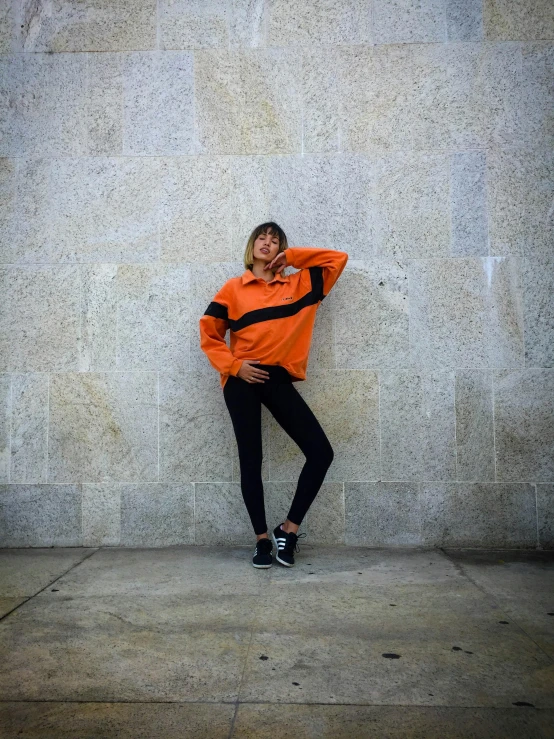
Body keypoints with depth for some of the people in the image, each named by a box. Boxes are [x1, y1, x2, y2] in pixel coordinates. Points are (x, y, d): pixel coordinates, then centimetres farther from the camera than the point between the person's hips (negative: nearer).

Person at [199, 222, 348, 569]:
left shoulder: (299, 284, 11)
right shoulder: (233, 288, 8)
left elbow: (338, 259, 10)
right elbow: (209, 334, 7)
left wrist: (291, 255, 8)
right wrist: (234, 365, -7)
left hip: (279, 379, 2)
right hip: (243, 380, -1)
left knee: (321, 452, -8)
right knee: (251, 460, 2)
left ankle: (289, 529, 7)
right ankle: (263, 539, 16)